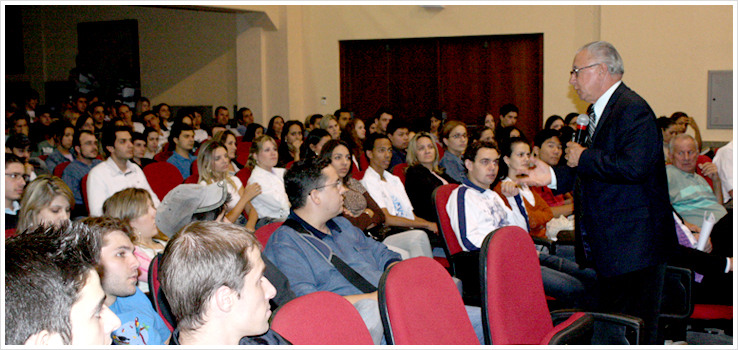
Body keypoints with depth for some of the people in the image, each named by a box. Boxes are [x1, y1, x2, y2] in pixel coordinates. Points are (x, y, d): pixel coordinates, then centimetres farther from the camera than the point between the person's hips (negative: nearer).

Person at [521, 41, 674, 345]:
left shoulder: (632, 110, -16)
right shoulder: (598, 111, 16)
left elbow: (634, 166, -30)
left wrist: (583, 157, -18)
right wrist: (553, 175, 10)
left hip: (634, 243, -11)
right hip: (608, 244, 11)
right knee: (610, 323, 17)